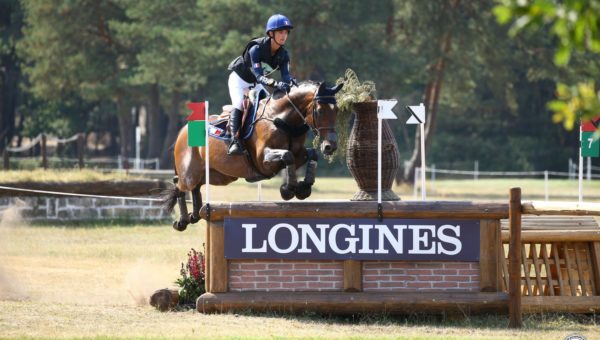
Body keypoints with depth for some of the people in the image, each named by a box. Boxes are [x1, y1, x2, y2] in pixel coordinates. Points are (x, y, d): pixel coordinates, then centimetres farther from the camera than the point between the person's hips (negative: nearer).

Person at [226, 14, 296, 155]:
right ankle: (235, 141, -31)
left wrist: (290, 82, -51)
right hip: (239, 80, -7)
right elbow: (259, 76, -43)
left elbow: (285, 75, -26)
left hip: (255, 84, 7)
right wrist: (276, 84, -60)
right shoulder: (256, 49, -34)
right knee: (239, 105, -25)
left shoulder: (283, 55, -15)